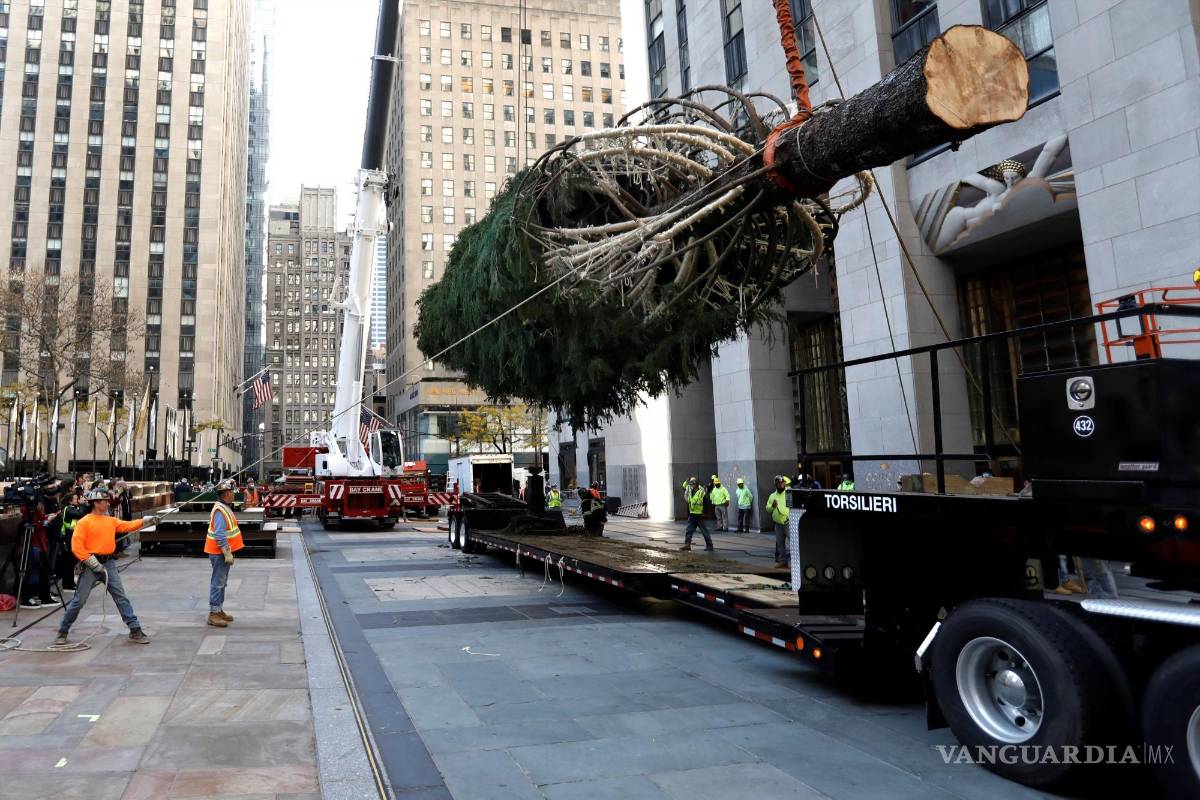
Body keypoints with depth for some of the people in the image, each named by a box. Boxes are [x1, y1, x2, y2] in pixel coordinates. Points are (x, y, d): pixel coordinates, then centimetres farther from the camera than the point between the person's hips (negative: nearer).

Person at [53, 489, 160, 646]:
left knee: (121, 597, 2)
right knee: (79, 600, 2)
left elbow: (128, 526, 9)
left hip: (109, 563, 5)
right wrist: (93, 563, -16)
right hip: (92, 564, -5)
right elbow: (76, 547, -12)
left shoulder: (111, 520, 12)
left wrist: (145, 520, -6)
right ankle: (63, 632, 22)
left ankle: (135, 630, 3)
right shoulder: (84, 522, -6)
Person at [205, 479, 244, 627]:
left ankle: (219, 610, 26)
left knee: (222, 583, 17)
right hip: (219, 553, -10)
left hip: (224, 552, 10)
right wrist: (227, 553, -22)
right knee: (217, 583, -5)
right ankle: (213, 614, -1)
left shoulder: (225, 508, 12)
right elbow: (220, 535, -24)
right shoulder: (220, 510, -20)